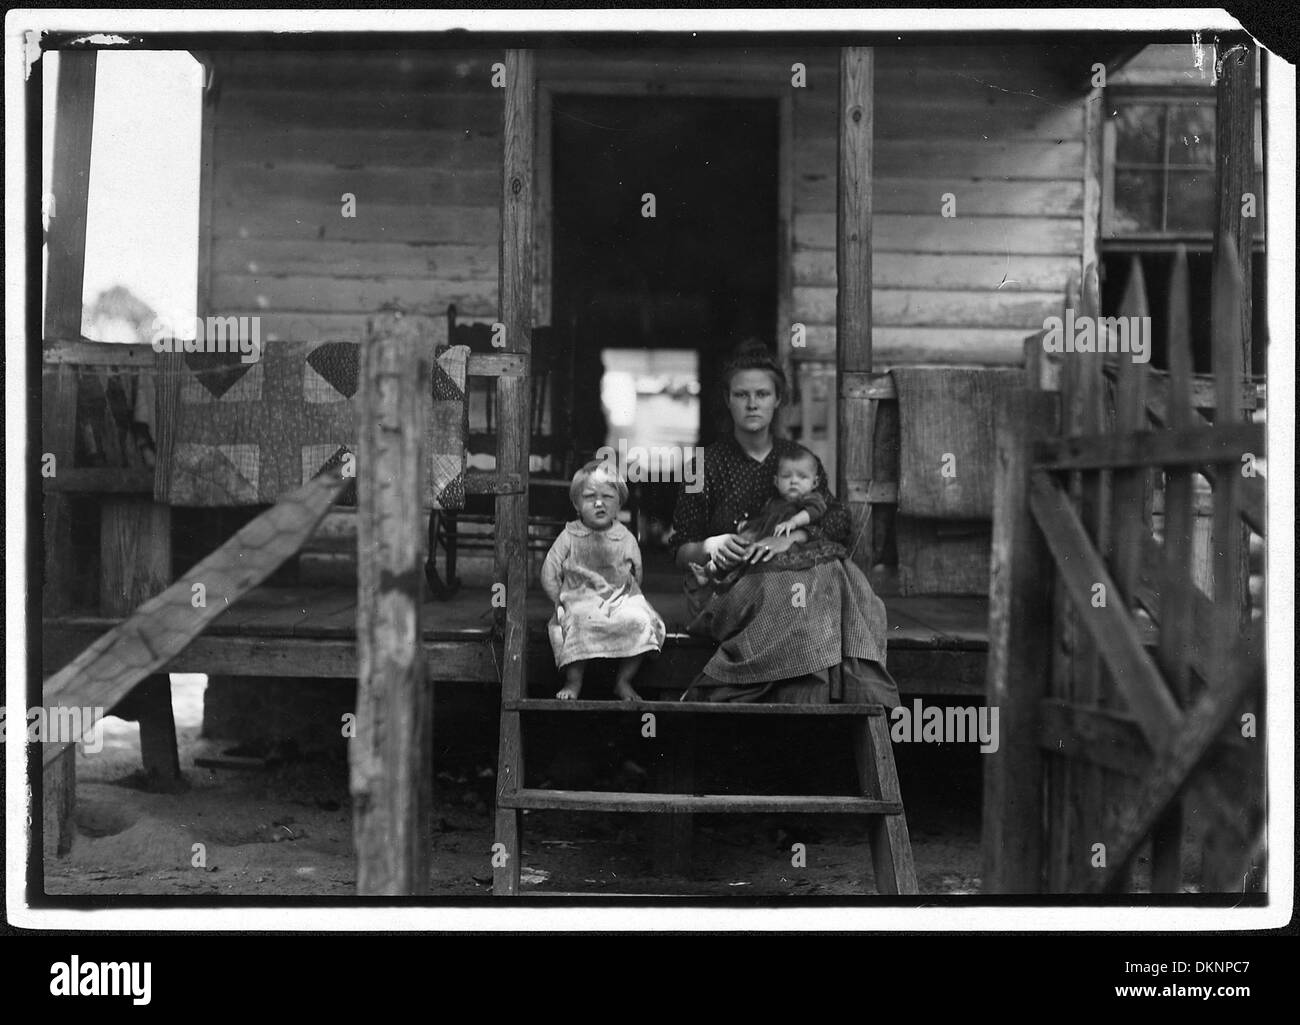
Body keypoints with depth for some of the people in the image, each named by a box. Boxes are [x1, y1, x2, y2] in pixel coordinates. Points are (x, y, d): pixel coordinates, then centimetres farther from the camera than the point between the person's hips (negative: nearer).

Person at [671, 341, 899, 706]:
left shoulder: (800, 460, 18)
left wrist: (793, 536, -15)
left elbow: (840, 521, 4)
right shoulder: (708, 464, 10)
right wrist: (710, 546, -15)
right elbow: (681, 553, 8)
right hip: (729, 585, -3)